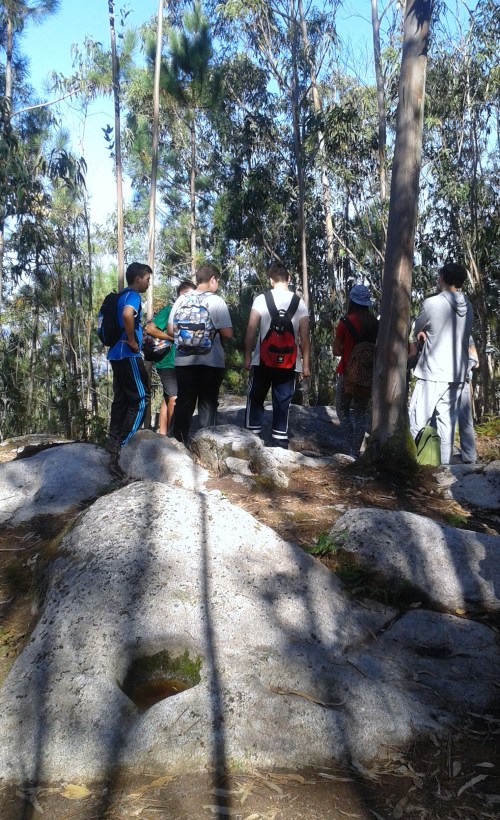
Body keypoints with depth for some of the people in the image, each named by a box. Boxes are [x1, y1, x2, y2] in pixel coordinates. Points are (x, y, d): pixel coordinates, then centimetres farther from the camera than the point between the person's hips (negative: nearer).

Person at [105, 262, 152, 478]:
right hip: (128, 354, -9)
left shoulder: (122, 296, 19)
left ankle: (113, 444, 11)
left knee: (121, 400, 10)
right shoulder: (133, 296, -11)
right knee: (140, 399, -6)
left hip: (116, 354, 9)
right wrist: (132, 342, -21)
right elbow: (127, 315, -33)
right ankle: (119, 444, -10)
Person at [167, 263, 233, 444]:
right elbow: (227, 333, -11)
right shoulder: (216, 301, -7)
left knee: (183, 403, 11)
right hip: (211, 361, -4)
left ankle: (178, 443, 16)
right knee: (208, 404, 6)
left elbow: (170, 330, 6)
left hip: (184, 360, 4)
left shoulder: (182, 299, 5)